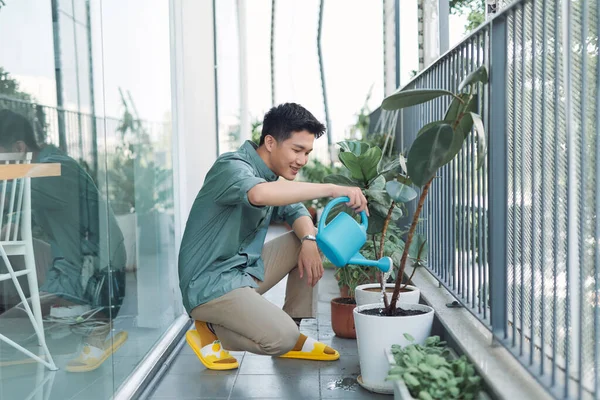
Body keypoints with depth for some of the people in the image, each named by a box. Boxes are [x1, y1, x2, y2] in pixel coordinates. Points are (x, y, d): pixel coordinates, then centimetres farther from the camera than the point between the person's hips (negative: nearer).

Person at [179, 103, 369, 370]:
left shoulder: (272, 176, 11)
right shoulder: (233, 166, -18)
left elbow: (296, 212, 13)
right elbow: (259, 194, -41)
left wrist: (309, 240, -11)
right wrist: (331, 189, -41)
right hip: (211, 284, -9)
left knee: (313, 238, 5)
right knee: (281, 338, -26)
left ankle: (294, 332, 9)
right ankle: (210, 332, 0)